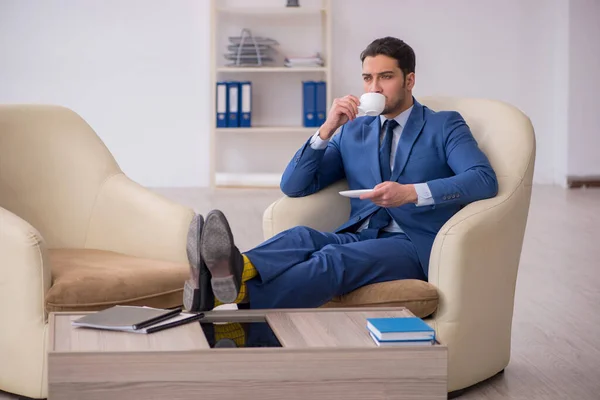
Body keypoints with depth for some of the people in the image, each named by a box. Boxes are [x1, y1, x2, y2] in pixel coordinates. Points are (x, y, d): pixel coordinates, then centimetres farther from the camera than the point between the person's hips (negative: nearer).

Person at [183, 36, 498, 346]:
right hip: (358, 237, 4)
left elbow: (484, 180, -10)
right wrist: (327, 130, -1)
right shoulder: (352, 132, 21)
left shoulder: (445, 126, 9)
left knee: (333, 259, -35)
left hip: (412, 244, -4)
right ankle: (236, 270, -62)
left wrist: (411, 192, -22)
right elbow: (293, 187, 13)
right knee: (300, 237, -31)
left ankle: (240, 295, -61)